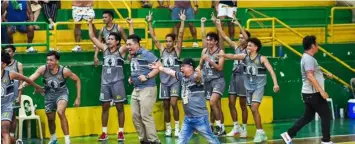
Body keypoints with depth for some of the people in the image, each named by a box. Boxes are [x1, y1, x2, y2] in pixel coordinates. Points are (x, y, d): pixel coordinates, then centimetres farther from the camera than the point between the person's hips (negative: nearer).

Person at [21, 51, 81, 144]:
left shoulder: (64, 71, -23)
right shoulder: (43, 69, -21)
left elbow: (77, 80, -9)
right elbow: (31, 78, -31)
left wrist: (78, 98, -10)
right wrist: (22, 85, -52)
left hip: (62, 94, -3)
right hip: (49, 95, 3)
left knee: (60, 111, -32)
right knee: (50, 119, 17)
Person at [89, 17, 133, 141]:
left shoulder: (121, 50, -5)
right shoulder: (105, 49, 7)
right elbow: (92, 37, 10)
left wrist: (131, 26, -20)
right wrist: (90, 23, 5)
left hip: (117, 82, -4)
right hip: (105, 82, 4)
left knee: (120, 107, 3)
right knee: (105, 107, 7)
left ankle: (121, 132, 9)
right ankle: (104, 133, 13)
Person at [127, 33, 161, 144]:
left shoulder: (146, 54, -12)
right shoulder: (132, 56, 13)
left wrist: (147, 77, -21)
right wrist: (131, 78, 10)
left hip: (147, 89, -9)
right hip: (136, 89, 9)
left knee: (145, 116, -11)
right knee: (135, 116, 8)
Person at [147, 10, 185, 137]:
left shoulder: (177, 49, -2)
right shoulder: (162, 49, 4)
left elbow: (180, 35, -11)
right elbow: (153, 36, 1)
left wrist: (182, 21, -19)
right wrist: (149, 23, -5)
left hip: (175, 81, -3)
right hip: (164, 81, 3)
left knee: (173, 103, -14)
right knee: (166, 106, 7)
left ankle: (177, 127, -5)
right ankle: (168, 128, 17)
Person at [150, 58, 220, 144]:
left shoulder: (195, 77, -14)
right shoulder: (182, 77, 8)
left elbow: (198, 76, -39)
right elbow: (170, 71, 23)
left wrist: (198, 74, -62)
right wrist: (159, 67, 35)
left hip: (200, 118, -8)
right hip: (188, 118, 8)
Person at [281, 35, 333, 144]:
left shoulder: (307, 57, 15)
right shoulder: (308, 58, -17)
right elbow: (310, 76, -27)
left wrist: (325, 74, 20)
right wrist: (321, 91, -28)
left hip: (309, 93, 10)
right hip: (314, 93, -10)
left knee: (308, 117, 14)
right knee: (326, 115, 0)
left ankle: (289, 134, 10)